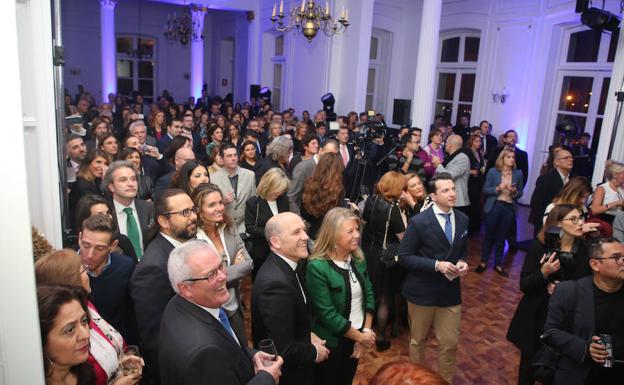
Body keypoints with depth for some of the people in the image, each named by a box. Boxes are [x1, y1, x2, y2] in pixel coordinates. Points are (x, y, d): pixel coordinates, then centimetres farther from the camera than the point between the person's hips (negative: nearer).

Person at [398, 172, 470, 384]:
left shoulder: (462, 219, 0)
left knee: (450, 343, 11)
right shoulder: (419, 222, -17)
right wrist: (436, 265, -23)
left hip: (451, 291, 4)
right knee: (418, 340, 16)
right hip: (422, 291, -4)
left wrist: (462, 262, -8)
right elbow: (404, 257, -15)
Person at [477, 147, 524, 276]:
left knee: (501, 237, 10)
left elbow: (520, 193, 8)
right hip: (494, 206, -2)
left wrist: (515, 191, -14)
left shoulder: (518, 173, 2)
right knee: (489, 235, 7)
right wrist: (498, 188, -21)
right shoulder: (493, 171, -4)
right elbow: (485, 190, -5)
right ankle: (483, 262, 20)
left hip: (509, 208, 2)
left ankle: (498, 264, 22)